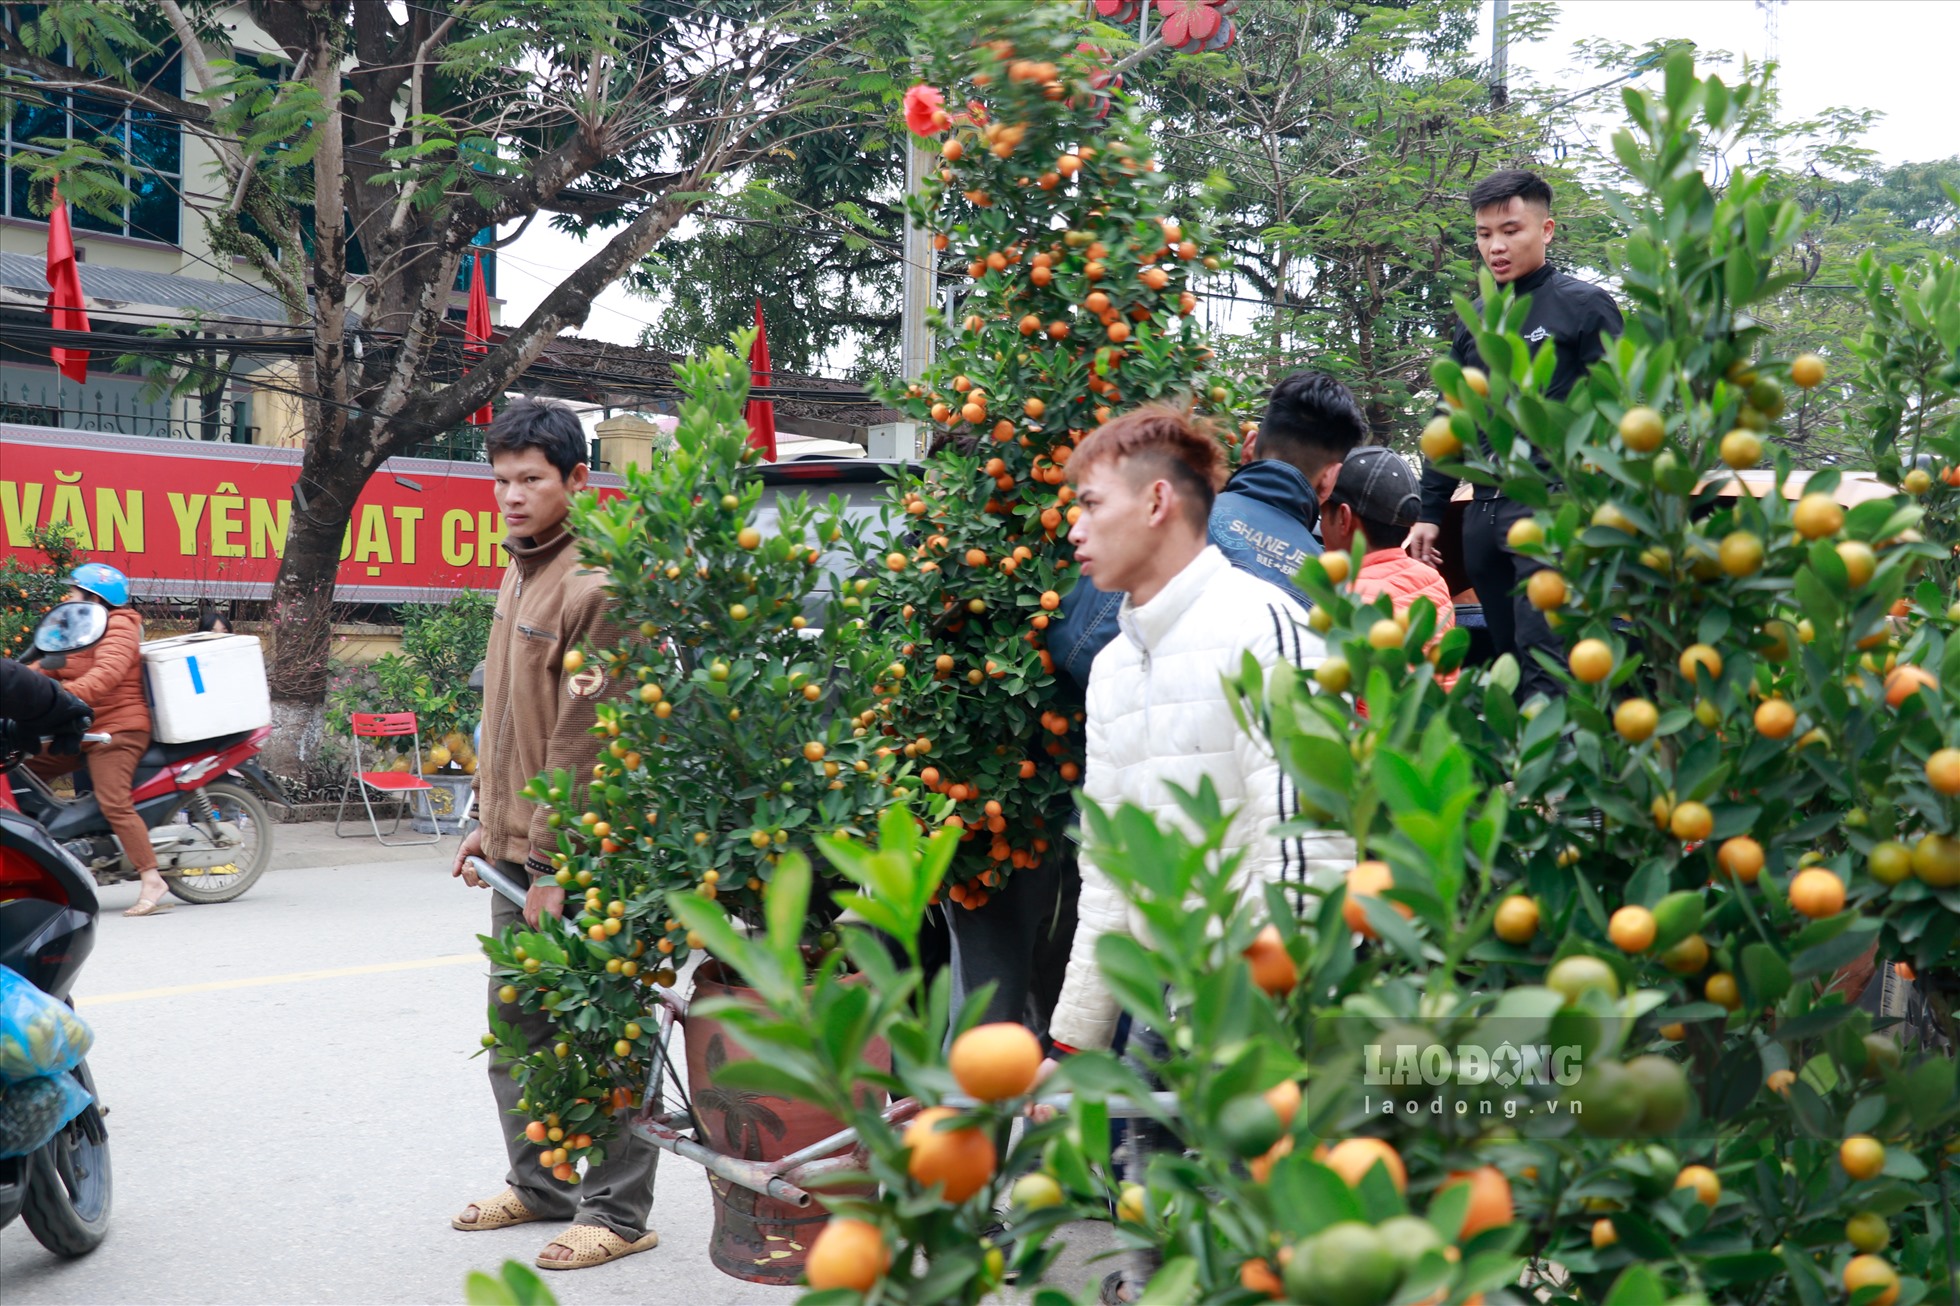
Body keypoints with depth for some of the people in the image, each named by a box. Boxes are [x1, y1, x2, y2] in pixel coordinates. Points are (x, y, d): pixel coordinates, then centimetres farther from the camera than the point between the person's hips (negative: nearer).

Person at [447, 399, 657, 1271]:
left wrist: (552, 862, -19)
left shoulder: (591, 586, -16)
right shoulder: (521, 577, 14)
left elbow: (583, 741, -19)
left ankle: (616, 1211, 10)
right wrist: (490, 824, 18)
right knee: (516, 1026, 17)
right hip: (518, 850, 10)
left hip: (572, 858, -9)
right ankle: (540, 1185, 31)